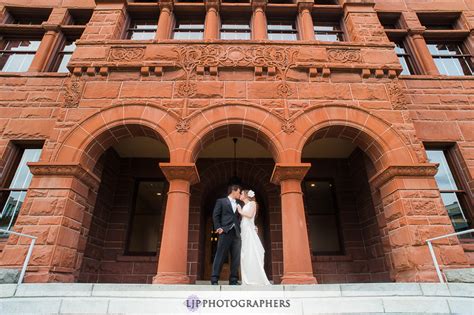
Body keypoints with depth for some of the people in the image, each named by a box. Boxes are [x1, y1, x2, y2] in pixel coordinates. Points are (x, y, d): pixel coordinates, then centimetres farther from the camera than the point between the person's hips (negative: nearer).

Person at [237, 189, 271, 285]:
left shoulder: (252, 203, 4)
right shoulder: (244, 206, 23)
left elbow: (250, 215, -13)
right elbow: (242, 219, 16)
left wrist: (240, 211, -1)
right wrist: (239, 211, 8)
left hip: (249, 231, -7)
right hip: (243, 232, 7)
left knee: (251, 255, -12)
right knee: (245, 256, 1)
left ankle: (257, 280, -11)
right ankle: (247, 281, 1)